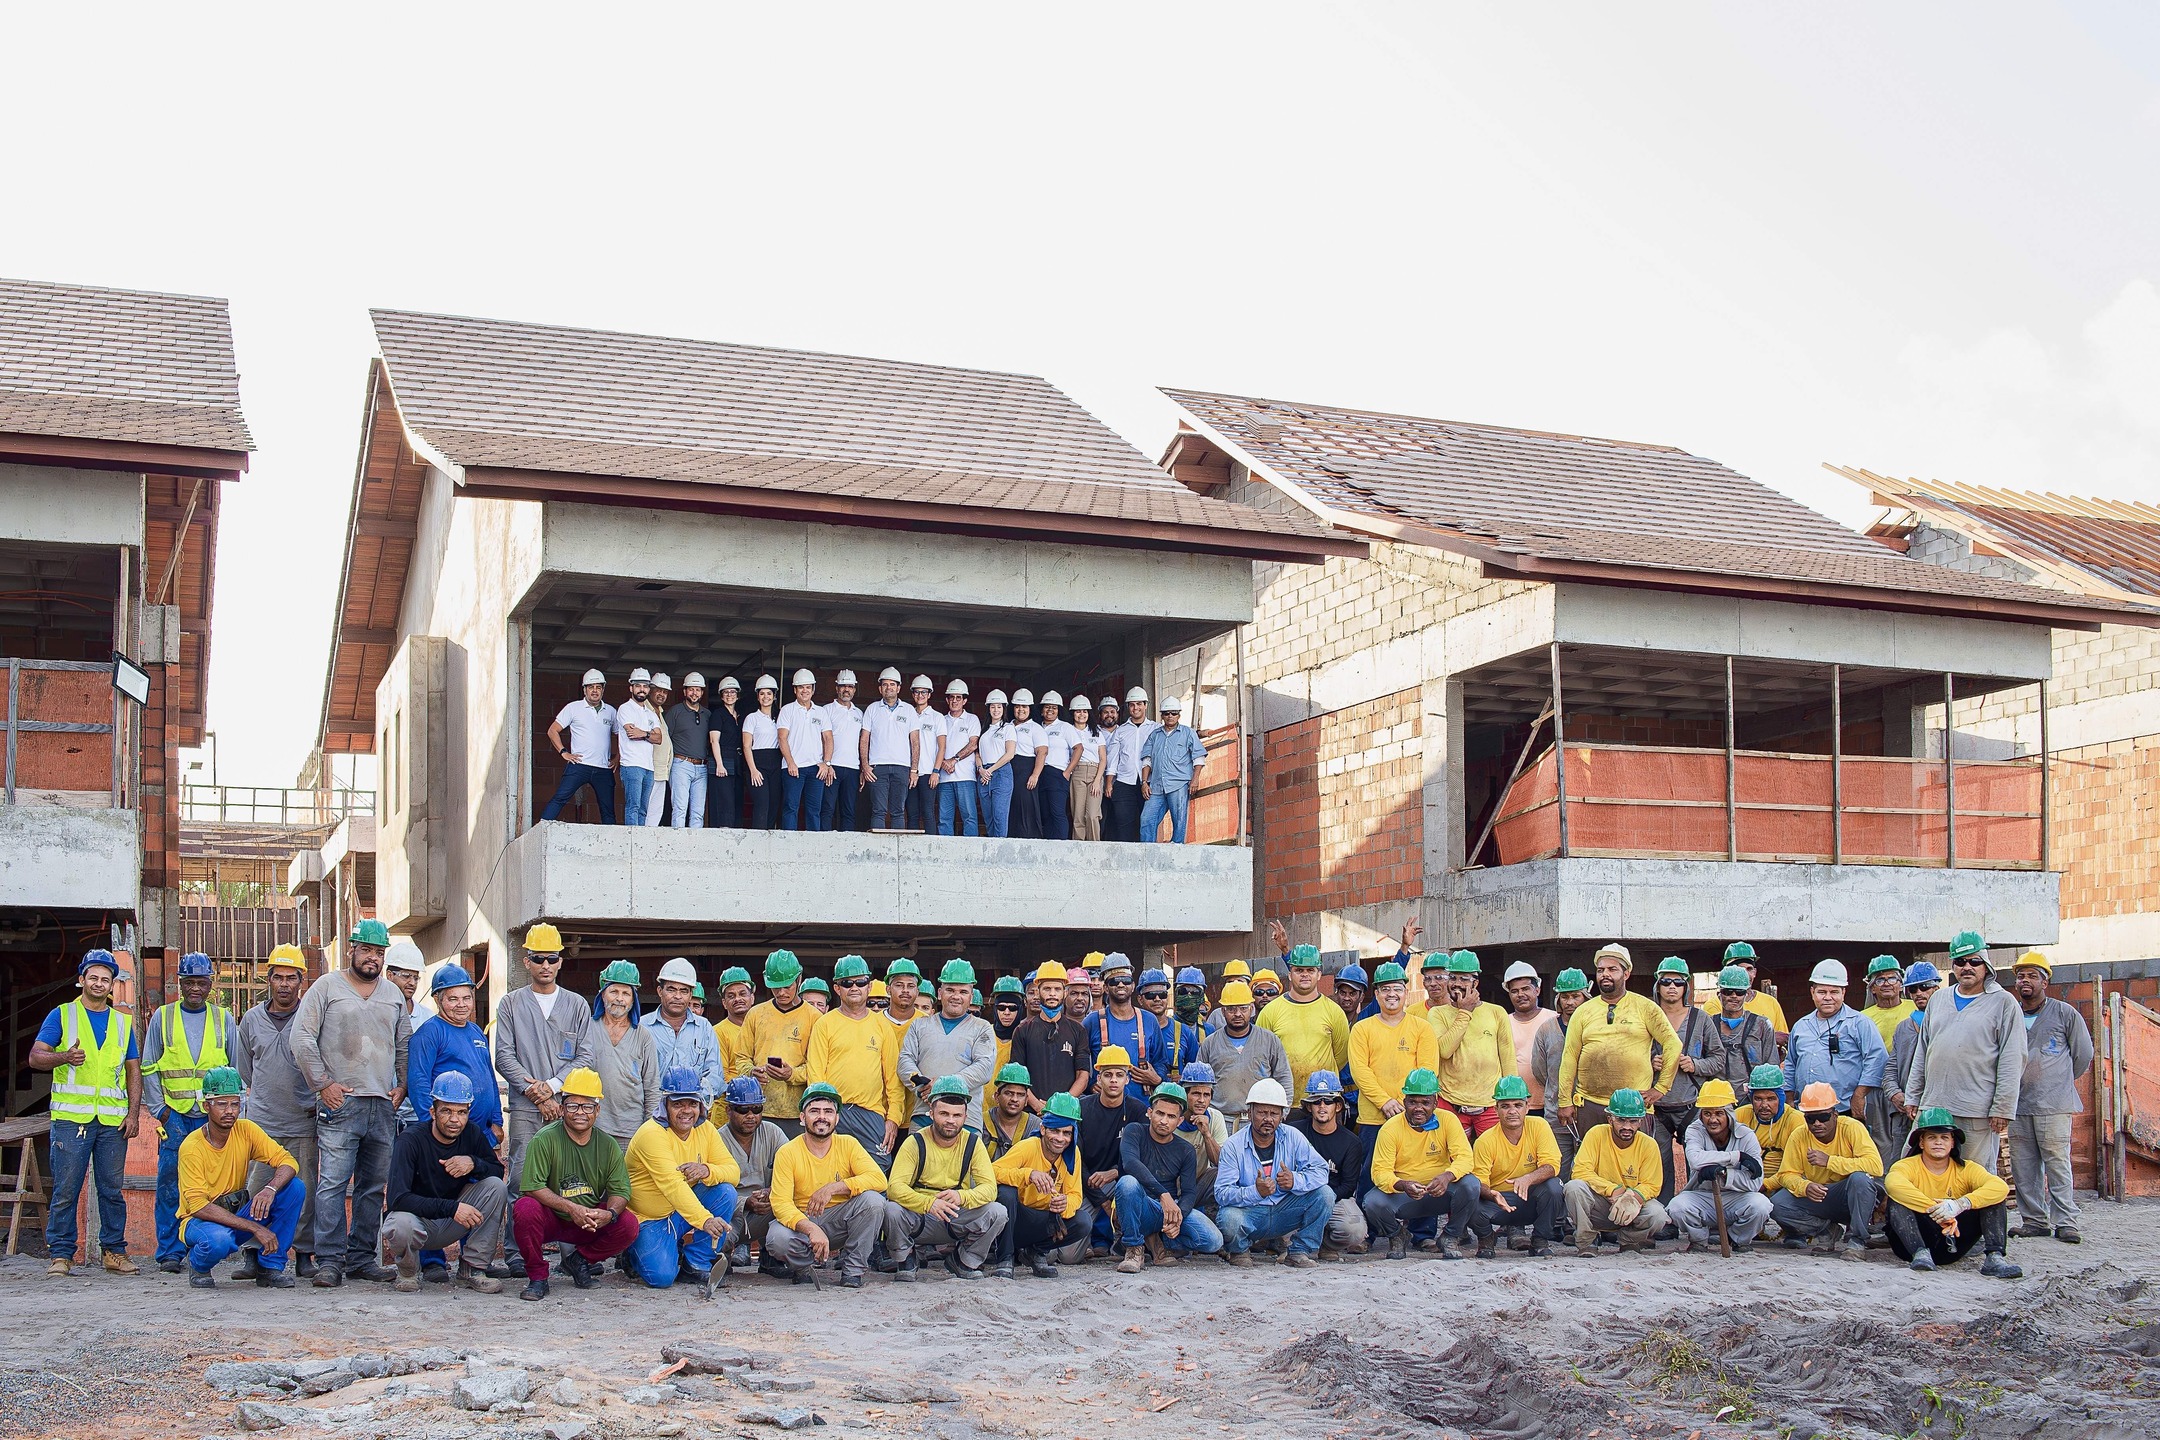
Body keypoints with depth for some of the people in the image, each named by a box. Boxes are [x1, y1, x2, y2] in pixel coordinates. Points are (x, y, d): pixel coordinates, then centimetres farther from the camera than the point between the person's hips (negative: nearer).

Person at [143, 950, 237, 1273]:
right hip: (174, 1114, 0)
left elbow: (237, 1068, 12)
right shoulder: (163, 1017, 9)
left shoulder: (223, 1019, 10)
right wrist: (158, 1109, 0)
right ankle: (170, 1252, 3)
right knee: (170, 1183, -4)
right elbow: (149, 1069, 9)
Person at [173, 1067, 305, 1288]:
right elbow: (198, 1206, -26)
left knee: (295, 1187, -16)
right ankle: (198, 1265, -2)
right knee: (219, 1240, -40)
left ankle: (269, 1266, -7)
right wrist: (255, 1228, -32)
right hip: (198, 1220, -5)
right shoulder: (192, 1147, -21)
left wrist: (271, 1189, -37)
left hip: (237, 1214, 5)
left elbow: (288, 1162, -13)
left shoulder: (246, 1130, -6)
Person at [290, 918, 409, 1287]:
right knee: (333, 1184, -10)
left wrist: (402, 1085, 11)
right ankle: (330, 1261, -7)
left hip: (383, 1105, 5)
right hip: (340, 1104, -5)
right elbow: (302, 1038, -3)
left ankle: (362, 1257, 13)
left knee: (374, 1187, 6)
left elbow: (405, 1044, 24)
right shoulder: (327, 987, 3)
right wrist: (323, 1084, -7)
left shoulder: (393, 994, 17)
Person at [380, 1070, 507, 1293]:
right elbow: (398, 1198, -30)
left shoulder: (472, 1135, -6)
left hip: (454, 1223, 4)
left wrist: (474, 1163, -23)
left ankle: (472, 1269, -10)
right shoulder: (411, 1141, -21)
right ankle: (408, 1270, -2)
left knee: (496, 1187, -18)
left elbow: (498, 1171, 0)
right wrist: (451, 1208, -38)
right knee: (401, 1224, -39)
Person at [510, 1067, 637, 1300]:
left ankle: (579, 1260, 8)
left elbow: (620, 1190, -3)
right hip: (550, 1219, -3)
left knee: (629, 1225, -21)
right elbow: (532, 1186, -20)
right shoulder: (545, 1139, -14)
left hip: (591, 1222, 3)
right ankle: (537, 1277, -11)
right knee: (525, 1209, -34)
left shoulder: (607, 1145, -2)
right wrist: (571, 1208, -30)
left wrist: (609, 1213, -27)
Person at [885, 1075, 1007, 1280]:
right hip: (919, 1220, -2)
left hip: (958, 1220, 2)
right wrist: (929, 1203, -39)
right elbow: (894, 1187, -21)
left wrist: (962, 1197, -33)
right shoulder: (915, 1143, -10)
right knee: (892, 1211, -33)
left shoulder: (973, 1143, -2)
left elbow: (990, 1187, -11)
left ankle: (963, 1262, 4)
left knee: (997, 1212, -22)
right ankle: (906, 1260, 0)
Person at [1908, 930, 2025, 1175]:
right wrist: (1912, 1097, 15)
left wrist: (2002, 1108, -11)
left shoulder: (2004, 1003, 1)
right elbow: (1922, 1053, 21)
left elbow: (2012, 1061, -5)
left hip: (1978, 1111, -5)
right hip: (1932, 1107, 5)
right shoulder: (1938, 999, 17)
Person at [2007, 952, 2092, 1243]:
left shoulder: (2065, 1014, 2)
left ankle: (2066, 1222, -3)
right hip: (2018, 1105, 4)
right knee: (2023, 1167, 4)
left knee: (2058, 1164, -7)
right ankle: (2034, 1220, 11)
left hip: (2054, 1105, -4)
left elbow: (2083, 1054, 10)